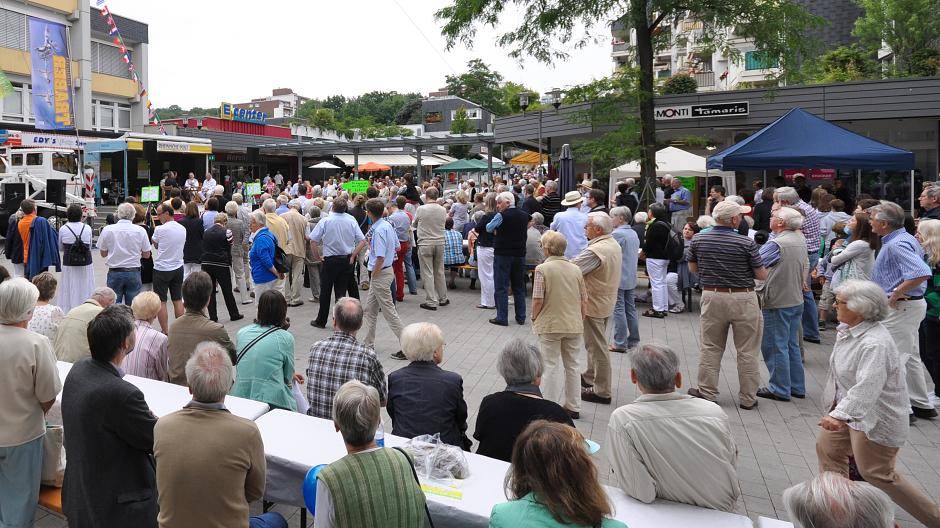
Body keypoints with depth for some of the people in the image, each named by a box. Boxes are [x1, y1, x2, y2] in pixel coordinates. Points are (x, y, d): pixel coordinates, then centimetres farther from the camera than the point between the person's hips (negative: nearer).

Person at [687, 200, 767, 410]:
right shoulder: (746, 243, -13)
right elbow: (762, 275, -6)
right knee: (747, 351, 8)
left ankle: (707, 392, 19)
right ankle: (748, 398, 15)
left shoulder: (698, 240, -3)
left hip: (711, 297, 3)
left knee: (710, 348, 13)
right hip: (743, 299, -3)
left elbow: (693, 269, 9)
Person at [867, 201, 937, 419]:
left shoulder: (896, 245, -22)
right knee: (910, 357, 20)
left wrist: (896, 294, -25)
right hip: (911, 304, 11)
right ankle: (922, 405, 30)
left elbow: (922, 273, -35)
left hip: (900, 307, -11)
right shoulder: (907, 238, 10)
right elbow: (920, 254, 26)